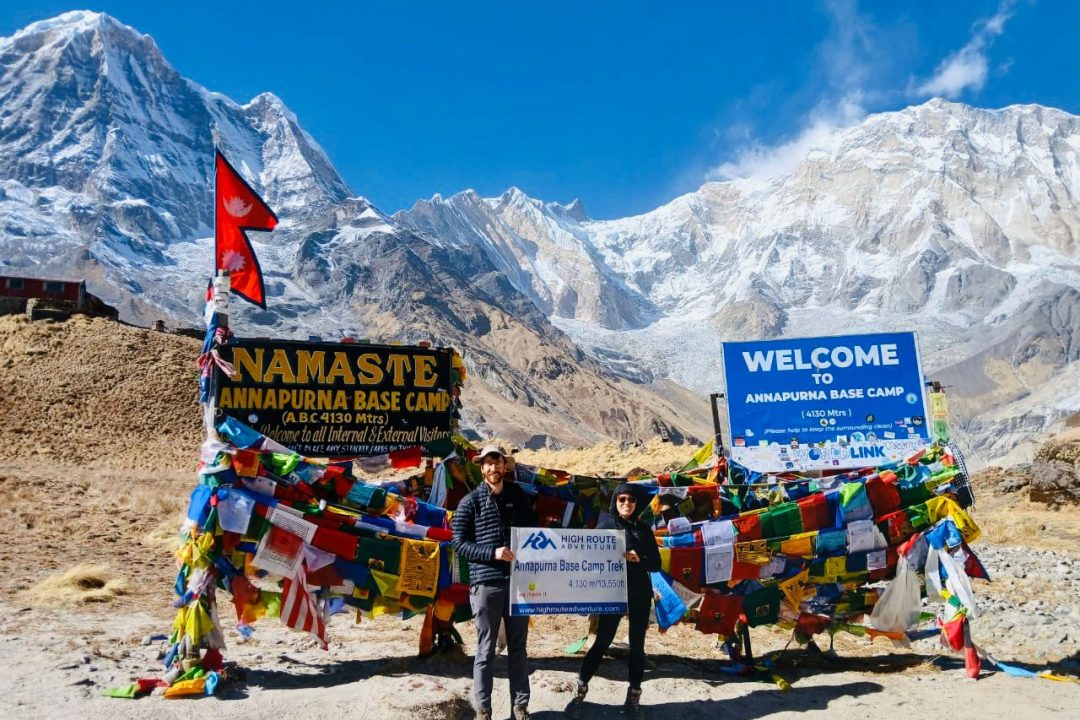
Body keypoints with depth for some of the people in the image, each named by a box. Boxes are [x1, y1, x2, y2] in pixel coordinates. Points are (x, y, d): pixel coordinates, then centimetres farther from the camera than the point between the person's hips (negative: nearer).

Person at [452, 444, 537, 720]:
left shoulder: (519, 496, 9)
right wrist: (493, 552, -17)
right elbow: (459, 543, -5)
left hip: (518, 581, 3)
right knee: (486, 650, 3)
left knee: (518, 647, 12)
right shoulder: (470, 502, -2)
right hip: (485, 583, -3)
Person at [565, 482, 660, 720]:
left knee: (637, 645, 6)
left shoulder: (644, 529, 6)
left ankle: (633, 698, 16)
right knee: (602, 642, -2)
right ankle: (580, 692, 11)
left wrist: (639, 559, -15)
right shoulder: (605, 527, -1)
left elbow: (656, 563, 4)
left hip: (640, 595, 3)